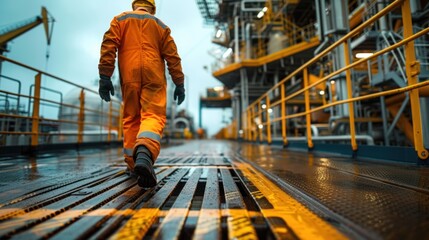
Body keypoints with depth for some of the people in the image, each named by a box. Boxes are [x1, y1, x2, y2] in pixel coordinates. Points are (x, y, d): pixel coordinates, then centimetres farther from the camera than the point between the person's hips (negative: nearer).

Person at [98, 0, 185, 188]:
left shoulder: (120, 19, 19)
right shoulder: (160, 24, 20)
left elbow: (108, 46, 3)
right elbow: (172, 56, 10)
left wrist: (105, 77, -2)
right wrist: (179, 84, 9)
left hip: (129, 76, 1)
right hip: (154, 75, -1)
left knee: (131, 118, 10)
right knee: (153, 116, -11)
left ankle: (133, 163, 13)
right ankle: (145, 153, -39)